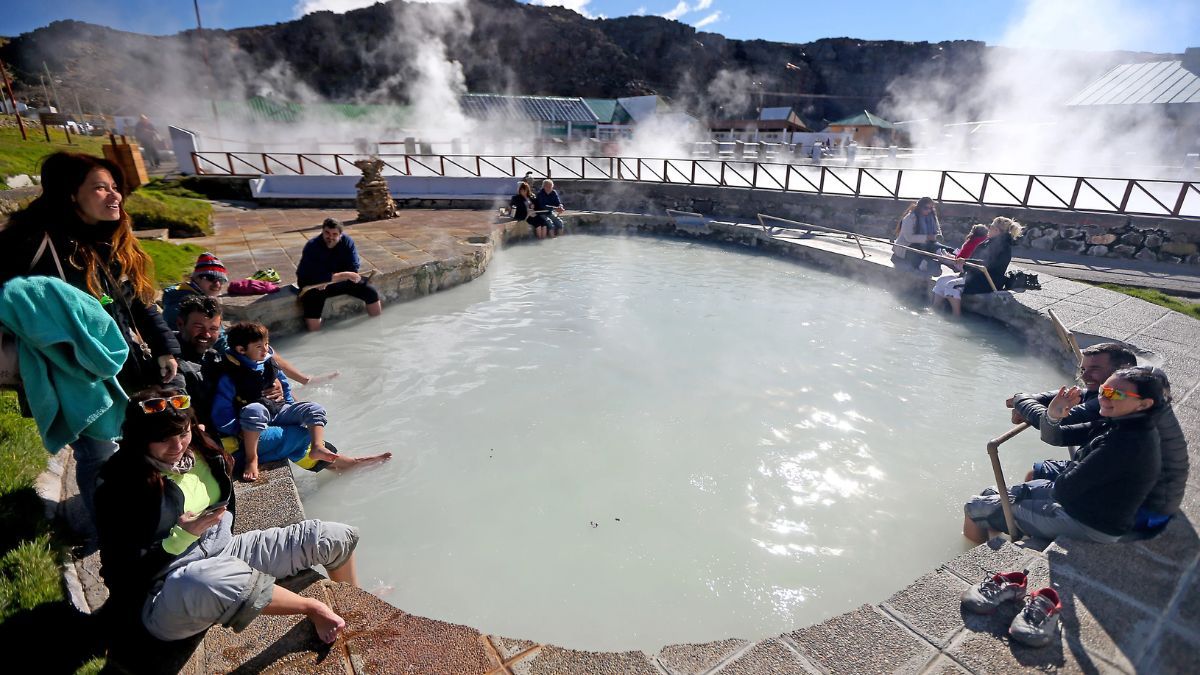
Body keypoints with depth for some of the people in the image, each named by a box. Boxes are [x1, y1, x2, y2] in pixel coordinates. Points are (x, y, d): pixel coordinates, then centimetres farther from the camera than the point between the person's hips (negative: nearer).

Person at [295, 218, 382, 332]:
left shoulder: (347, 242, -13)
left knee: (371, 293, -8)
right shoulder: (312, 247, -23)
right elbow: (317, 277, -29)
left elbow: (353, 269, -16)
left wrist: (327, 280, -24)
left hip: (340, 279, 4)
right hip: (313, 283, -4)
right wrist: (344, 275, -34)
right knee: (312, 303, -33)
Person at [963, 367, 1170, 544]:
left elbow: (1065, 488, -27)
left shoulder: (1128, 443, -30)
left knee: (976, 508, -4)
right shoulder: (1118, 424, -1)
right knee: (991, 494, 17)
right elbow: (1053, 437, 3)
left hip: (1091, 527, -9)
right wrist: (1053, 416, -19)